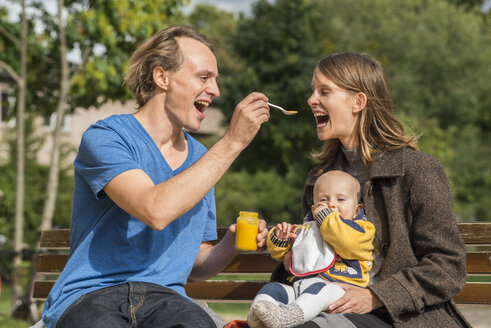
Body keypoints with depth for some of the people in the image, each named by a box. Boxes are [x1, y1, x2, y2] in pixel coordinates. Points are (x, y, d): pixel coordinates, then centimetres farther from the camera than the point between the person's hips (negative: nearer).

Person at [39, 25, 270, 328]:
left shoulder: (200, 158, 16)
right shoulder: (104, 137, -4)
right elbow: (156, 211, -23)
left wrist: (230, 246, -2)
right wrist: (232, 142, -16)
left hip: (163, 299, 4)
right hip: (88, 296, -4)